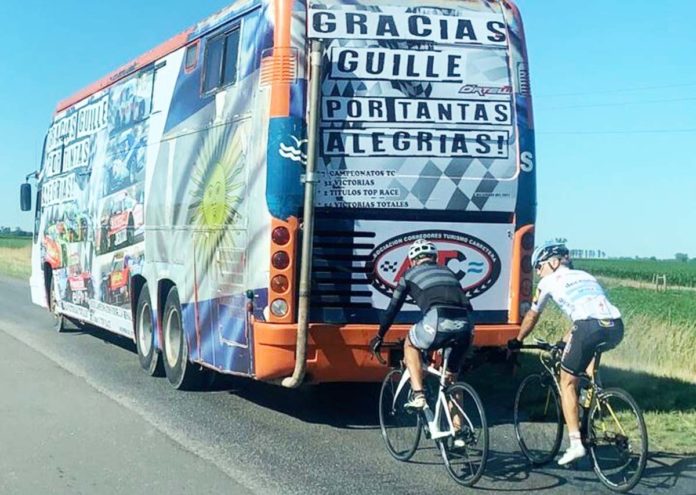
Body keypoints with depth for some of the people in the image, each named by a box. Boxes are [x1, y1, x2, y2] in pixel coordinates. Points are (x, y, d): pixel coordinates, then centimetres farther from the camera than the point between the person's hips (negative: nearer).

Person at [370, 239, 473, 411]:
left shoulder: (411, 274, 24)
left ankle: (418, 396, 11)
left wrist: (379, 337, 41)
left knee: (410, 345, 27)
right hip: (464, 325, 3)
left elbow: (392, 309, 28)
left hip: (438, 321, -3)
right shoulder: (447, 271, 35)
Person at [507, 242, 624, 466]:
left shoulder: (549, 281, 18)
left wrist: (517, 341, 43)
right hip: (616, 327, 6)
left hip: (589, 328, -6)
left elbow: (532, 316, 28)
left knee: (568, 383, 11)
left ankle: (575, 443, 2)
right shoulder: (585, 276, 33)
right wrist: (568, 338, 55)